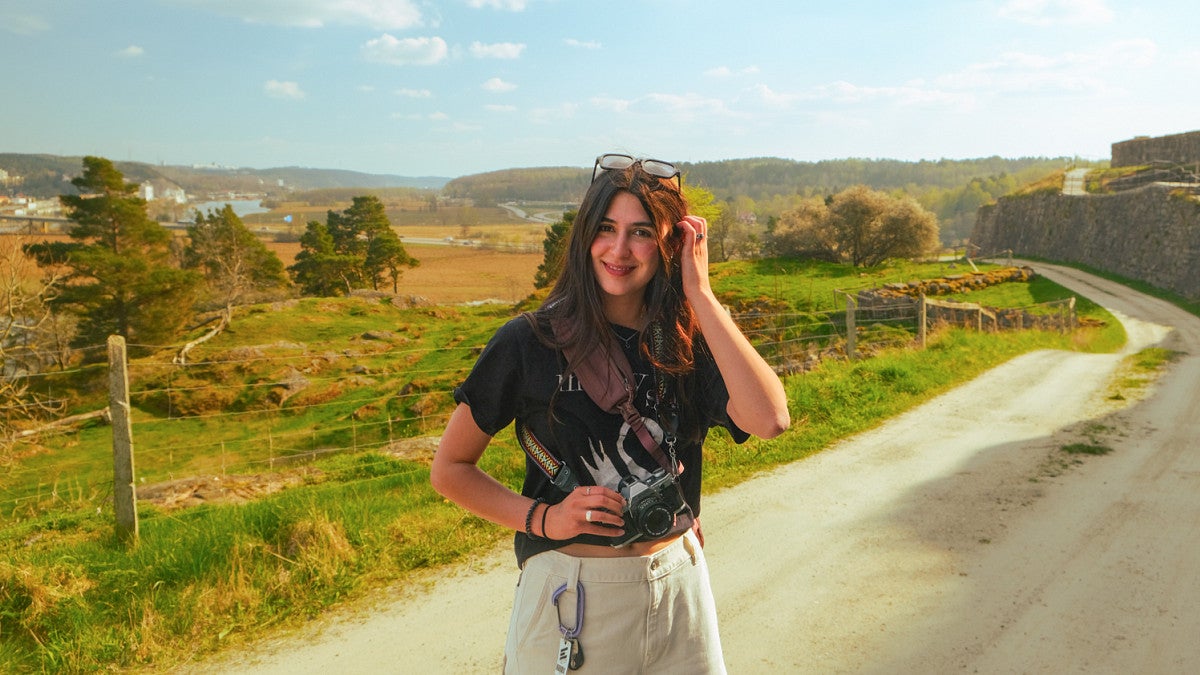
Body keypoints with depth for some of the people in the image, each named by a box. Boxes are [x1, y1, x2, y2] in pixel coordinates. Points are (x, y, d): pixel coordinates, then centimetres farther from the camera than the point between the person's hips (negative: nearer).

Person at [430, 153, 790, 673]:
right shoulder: (530, 343, -10)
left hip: (680, 590, 3)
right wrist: (542, 518, -17)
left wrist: (699, 293, -19)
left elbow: (769, 420, -22)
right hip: (572, 602, -2)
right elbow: (449, 469, -2)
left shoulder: (688, 344, -2)